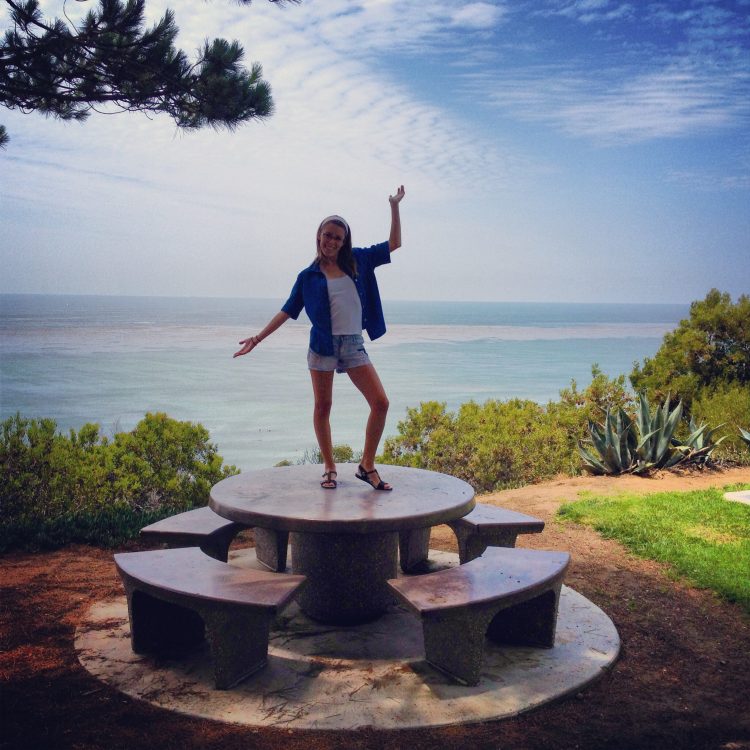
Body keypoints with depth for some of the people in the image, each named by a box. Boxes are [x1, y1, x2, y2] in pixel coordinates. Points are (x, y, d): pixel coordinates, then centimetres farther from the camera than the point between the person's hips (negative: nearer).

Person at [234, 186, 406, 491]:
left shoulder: (358, 260, 8)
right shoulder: (308, 276, 4)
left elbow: (394, 243, 13)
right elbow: (288, 311, 6)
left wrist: (395, 206, 6)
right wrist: (257, 338, 1)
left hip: (354, 345, 1)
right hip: (323, 345, -1)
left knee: (380, 403, -9)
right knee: (322, 407, 3)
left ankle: (367, 466, 5)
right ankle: (329, 468, 18)